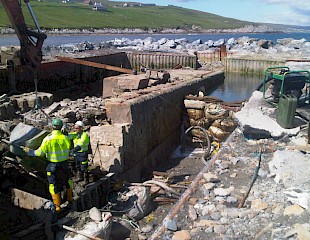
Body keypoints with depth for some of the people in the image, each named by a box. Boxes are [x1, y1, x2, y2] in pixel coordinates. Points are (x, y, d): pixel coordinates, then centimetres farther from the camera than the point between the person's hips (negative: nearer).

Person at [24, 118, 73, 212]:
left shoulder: (48, 139, -17)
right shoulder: (65, 138, -8)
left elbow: (40, 152, -15)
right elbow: (68, 150, 3)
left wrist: (30, 151, 0)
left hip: (53, 166, -3)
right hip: (64, 164, 3)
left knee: (54, 185, 10)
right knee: (67, 180, 25)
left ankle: (57, 206, 16)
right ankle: (70, 198, 39)